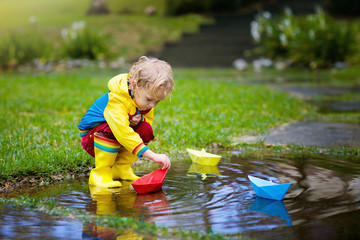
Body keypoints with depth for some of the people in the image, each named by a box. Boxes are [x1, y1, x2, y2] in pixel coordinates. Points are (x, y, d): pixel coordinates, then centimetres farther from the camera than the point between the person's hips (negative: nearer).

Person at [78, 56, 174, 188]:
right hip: (91, 137, -7)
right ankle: (100, 174, -23)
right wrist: (152, 155, -53)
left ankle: (121, 168, -3)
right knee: (109, 130, -38)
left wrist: (140, 119, -23)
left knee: (145, 129, -16)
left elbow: (149, 118, 5)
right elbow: (122, 132, -47)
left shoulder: (143, 97, -9)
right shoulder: (116, 99, -36)